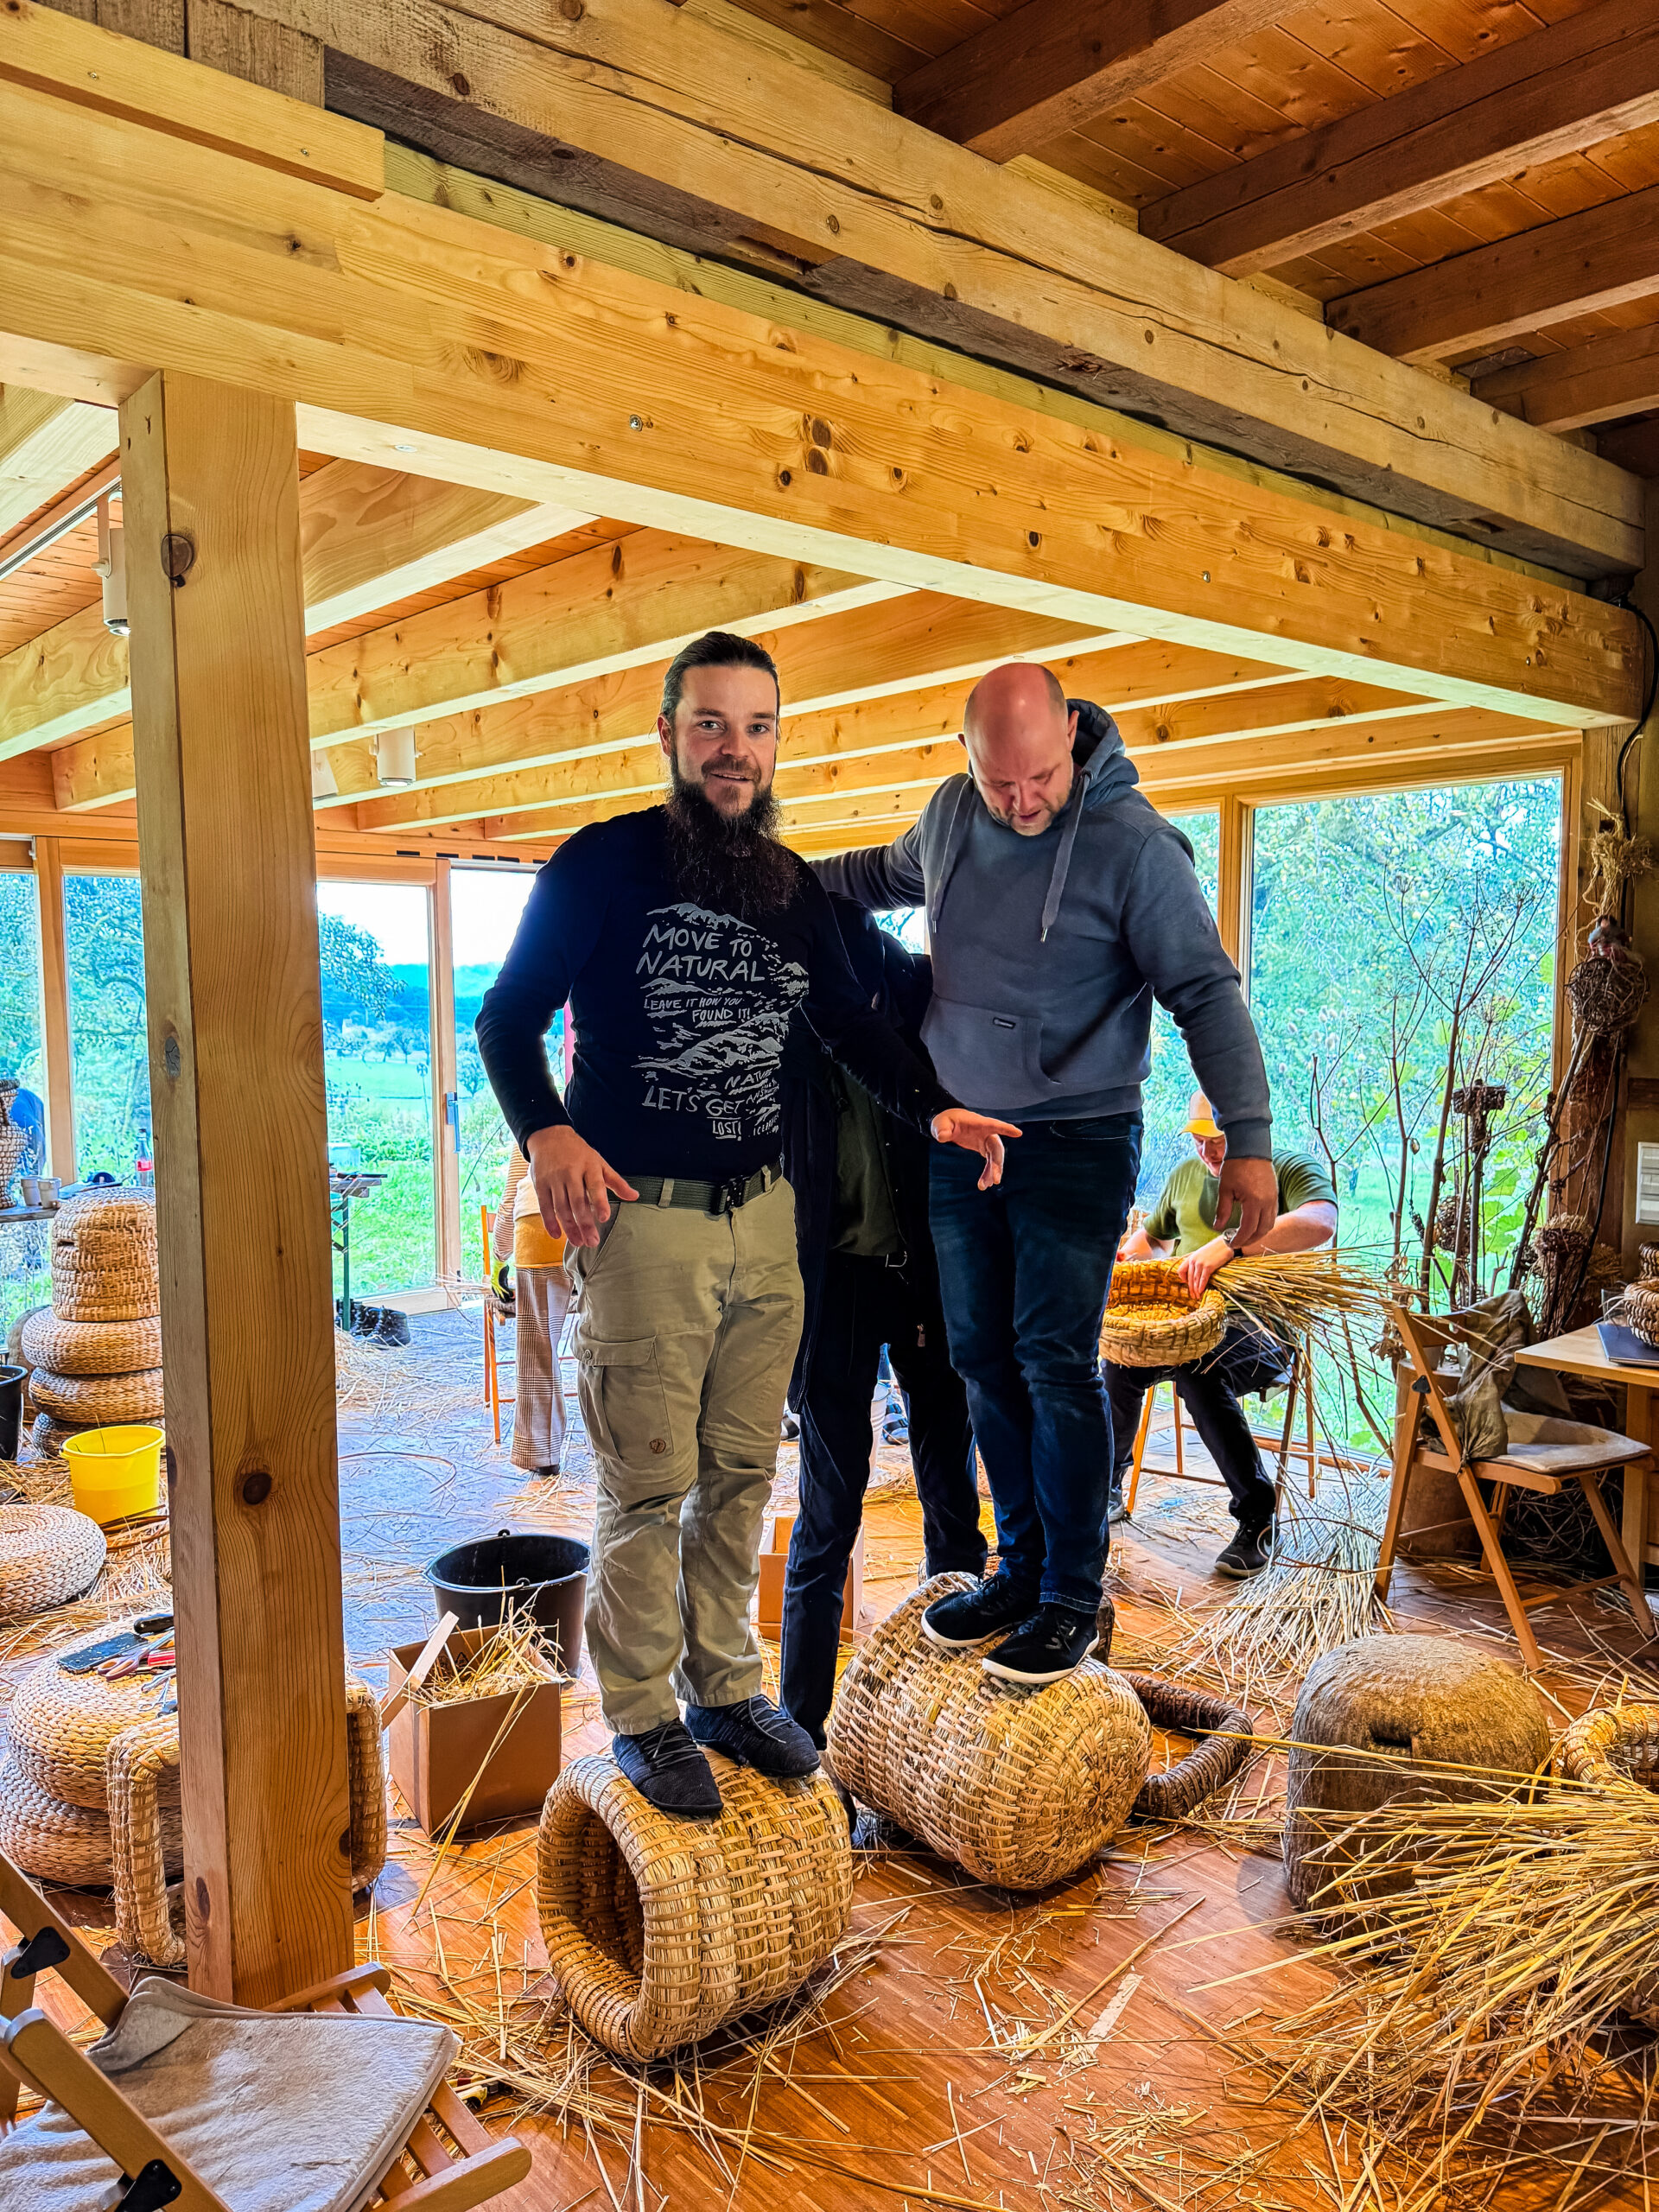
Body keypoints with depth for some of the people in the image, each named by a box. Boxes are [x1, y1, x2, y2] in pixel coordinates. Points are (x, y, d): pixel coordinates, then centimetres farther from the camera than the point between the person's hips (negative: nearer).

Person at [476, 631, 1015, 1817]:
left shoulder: (790, 883, 10)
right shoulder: (603, 863, -5)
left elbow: (851, 1016, 19)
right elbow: (507, 1016, -4)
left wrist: (933, 1106, 3)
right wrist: (546, 1132, -23)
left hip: (765, 1215, 5)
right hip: (641, 1220, -5)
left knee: (742, 1472, 14)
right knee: (650, 1486, 3)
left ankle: (727, 1688, 31)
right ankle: (644, 1717, 22)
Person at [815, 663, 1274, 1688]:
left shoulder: (1134, 843, -14)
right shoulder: (951, 813, 4)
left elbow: (1207, 992, -13)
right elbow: (888, 873, 26)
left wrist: (1249, 1138, -19)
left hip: (1077, 1144, -6)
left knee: (1057, 1364, -5)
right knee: (984, 1359, 10)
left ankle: (1073, 1599, 11)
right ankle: (1020, 1569, 25)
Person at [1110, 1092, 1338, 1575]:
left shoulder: (1290, 1170, -1)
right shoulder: (1186, 1174, 19)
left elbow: (1320, 1223, -25)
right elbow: (1153, 1236, 35)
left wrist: (1230, 1244, -36)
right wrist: (1127, 1251, 10)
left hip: (1265, 1328, -5)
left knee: (1199, 1370, -36)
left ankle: (1257, 1522, -23)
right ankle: (1107, 1488, -5)